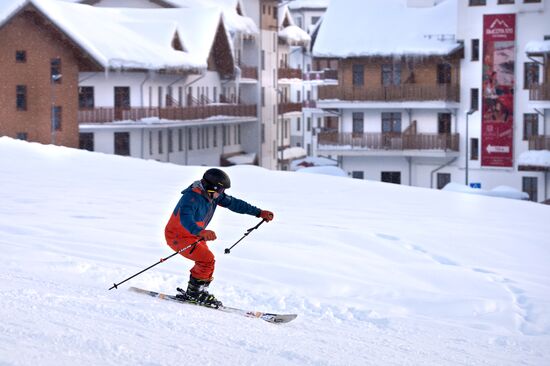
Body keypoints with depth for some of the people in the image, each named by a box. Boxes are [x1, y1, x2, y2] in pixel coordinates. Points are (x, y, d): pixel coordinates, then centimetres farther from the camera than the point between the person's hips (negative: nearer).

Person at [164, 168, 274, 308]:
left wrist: (259, 212, 3)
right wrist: (200, 232, -67)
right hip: (177, 236, -9)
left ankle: (193, 294, 22)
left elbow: (233, 203, 5)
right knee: (207, 260, -20)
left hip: (194, 235, 9)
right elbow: (185, 218, -48)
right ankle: (194, 293, -7)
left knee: (206, 262, 11)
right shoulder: (192, 197, -31)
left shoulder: (213, 195, -4)